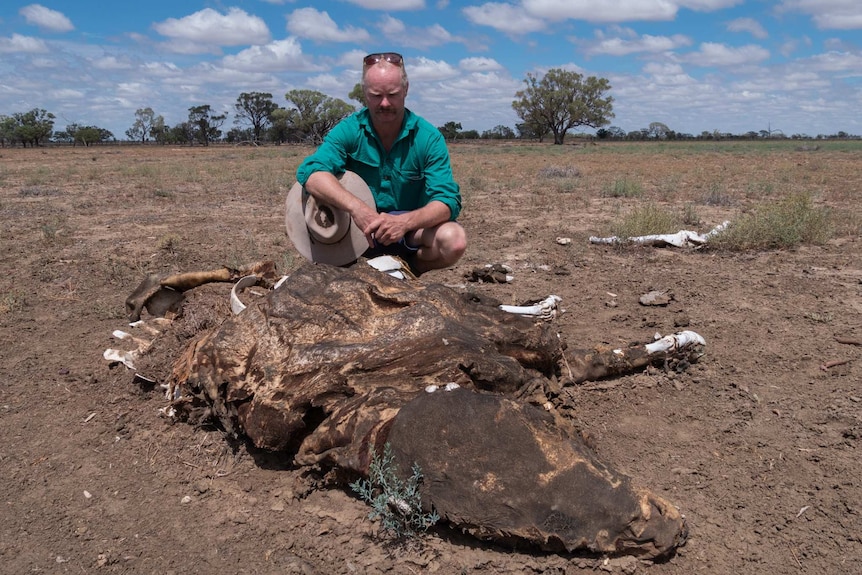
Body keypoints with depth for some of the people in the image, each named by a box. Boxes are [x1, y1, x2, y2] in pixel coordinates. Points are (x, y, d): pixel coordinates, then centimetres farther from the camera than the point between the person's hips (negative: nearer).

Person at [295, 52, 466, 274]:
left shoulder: (428, 137, -9)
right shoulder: (349, 130, -9)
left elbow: (448, 201, -18)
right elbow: (310, 172, -26)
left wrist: (404, 222, -39)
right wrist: (356, 207, -43)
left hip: (412, 235, 0)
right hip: (361, 233, 0)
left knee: (454, 239, -30)